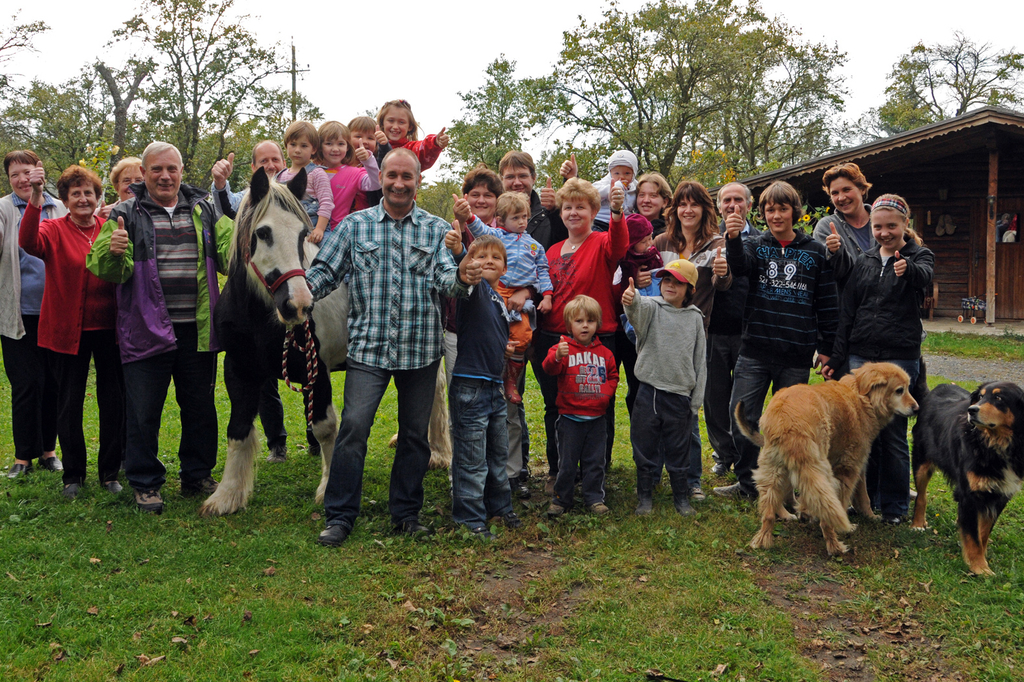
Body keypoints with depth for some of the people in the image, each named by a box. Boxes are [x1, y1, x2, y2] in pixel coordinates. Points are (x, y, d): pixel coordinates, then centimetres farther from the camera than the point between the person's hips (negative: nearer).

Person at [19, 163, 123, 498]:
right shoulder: (54, 231, -1)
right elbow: (29, 242, -24)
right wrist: (35, 197, -36)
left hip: (109, 329, 1)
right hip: (68, 330, -1)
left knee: (113, 400, 7)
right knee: (69, 402, 7)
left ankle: (110, 472, 22)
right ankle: (73, 474, 23)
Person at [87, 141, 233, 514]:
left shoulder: (205, 210, 9)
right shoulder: (126, 215, 2)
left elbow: (229, 252, 4)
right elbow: (106, 269, -4)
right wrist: (113, 252, -27)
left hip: (197, 329, 3)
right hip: (147, 329, -3)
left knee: (200, 407, 14)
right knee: (143, 412, 4)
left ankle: (197, 476, 30)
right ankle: (145, 483, 19)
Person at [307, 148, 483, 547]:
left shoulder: (436, 229, 8)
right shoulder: (355, 225, 8)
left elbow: (445, 274, -5)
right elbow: (326, 271, 5)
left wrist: (461, 277, -28)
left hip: (421, 349, 1)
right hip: (369, 346, -1)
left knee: (415, 433, 9)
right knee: (354, 425, -10)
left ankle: (406, 513, 24)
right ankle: (340, 516, 3)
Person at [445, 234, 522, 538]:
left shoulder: (500, 301, 13)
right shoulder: (475, 289, -9)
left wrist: (504, 348, 11)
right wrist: (457, 251, -52)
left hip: (494, 386, 8)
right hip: (470, 386, -8)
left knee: (498, 454, 20)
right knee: (471, 459, -1)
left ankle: (499, 506, 36)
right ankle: (470, 518, 11)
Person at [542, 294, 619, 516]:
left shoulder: (604, 353, 8)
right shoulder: (563, 348, -7)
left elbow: (613, 375, 18)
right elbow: (549, 369, -23)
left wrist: (607, 392, -1)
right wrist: (557, 356, -44)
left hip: (596, 418, 3)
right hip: (570, 417, -3)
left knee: (595, 461, 9)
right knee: (567, 462, 4)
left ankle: (595, 499, 21)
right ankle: (561, 499, 17)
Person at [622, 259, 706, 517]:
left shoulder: (695, 318, 6)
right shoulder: (651, 307, 0)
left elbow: (700, 361, 9)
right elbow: (638, 309, -27)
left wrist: (696, 401, 7)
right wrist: (631, 300, -52)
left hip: (680, 395, 1)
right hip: (648, 391, -1)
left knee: (678, 451, 10)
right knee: (644, 448, 8)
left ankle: (681, 497, 27)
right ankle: (645, 497, 23)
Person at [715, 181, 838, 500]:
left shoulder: (815, 252, 5)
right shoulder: (756, 245, 7)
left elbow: (827, 303, 7)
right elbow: (740, 265, -17)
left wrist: (826, 347, 5)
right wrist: (733, 239, -38)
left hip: (796, 356, -1)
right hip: (754, 351, 1)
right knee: (741, 416, -2)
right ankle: (748, 482, 14)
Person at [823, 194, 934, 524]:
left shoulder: (918, 256, 0)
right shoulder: (864, 262, 11)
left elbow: (925, 275, -25)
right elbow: (847, 312, 11)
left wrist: (908, 268, -49)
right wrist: (836, 357, 7)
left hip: (900, 358, -4)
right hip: (861, 357, 4)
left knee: (893, 432, 1)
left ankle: (894, 506, 14)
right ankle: (865, 497, 22)